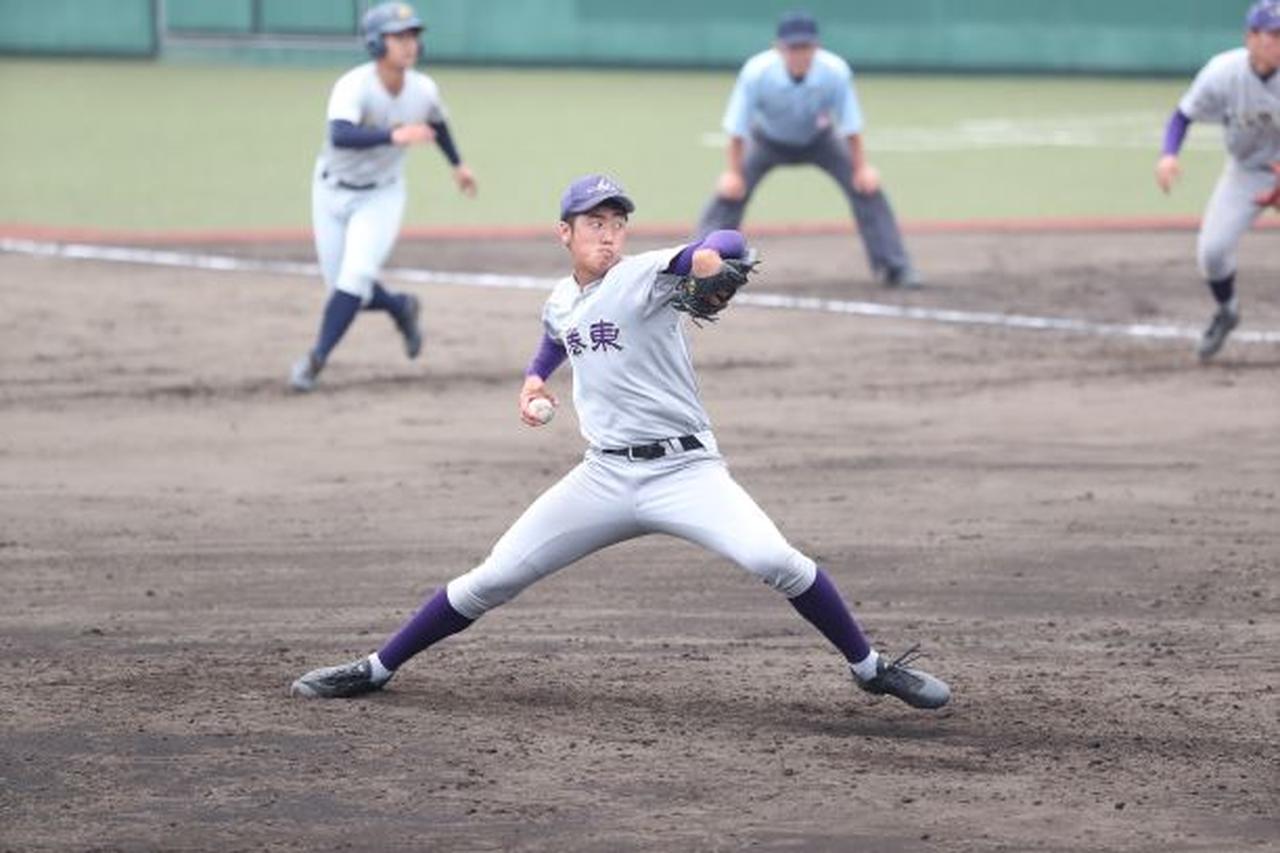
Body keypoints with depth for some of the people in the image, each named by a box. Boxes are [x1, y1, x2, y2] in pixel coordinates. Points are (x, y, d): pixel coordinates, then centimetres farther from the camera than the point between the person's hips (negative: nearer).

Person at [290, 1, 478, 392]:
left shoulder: (424, 90, -13)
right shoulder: (354, 86, -29)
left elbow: (436, 120, 13)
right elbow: (340, 135, -48)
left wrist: (457, 163, 25)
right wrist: (393, 136, -61)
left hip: (381, 198, 1)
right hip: (332, 194, -1)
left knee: (355, 277, -19)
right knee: (345, 289, 6)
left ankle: (316, 359, -8)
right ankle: (400, 307, 37)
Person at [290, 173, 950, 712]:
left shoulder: (645, 275, -8)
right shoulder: (561, 300, 11)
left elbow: (727, 244, -27)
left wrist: (709, 255, -52)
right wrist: (535, 377, 17)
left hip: (684, 470, -5)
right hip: (604, 477, 5)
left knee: (773, 561, -25)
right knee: (493, 580, 0)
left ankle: (871, 668, -8)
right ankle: (376, 670, 12)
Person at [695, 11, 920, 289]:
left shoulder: (835, 71, -32)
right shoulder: (756, 73, -34)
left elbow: (850, 123, -18)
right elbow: (737, 126, -23)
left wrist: (861, 167, -16)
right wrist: (733, 171, -21)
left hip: (818, 138, 1)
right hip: (768, 141, -1)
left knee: (867, 187, -11)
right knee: (730, 192, -18)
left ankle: (894, 268, 0)